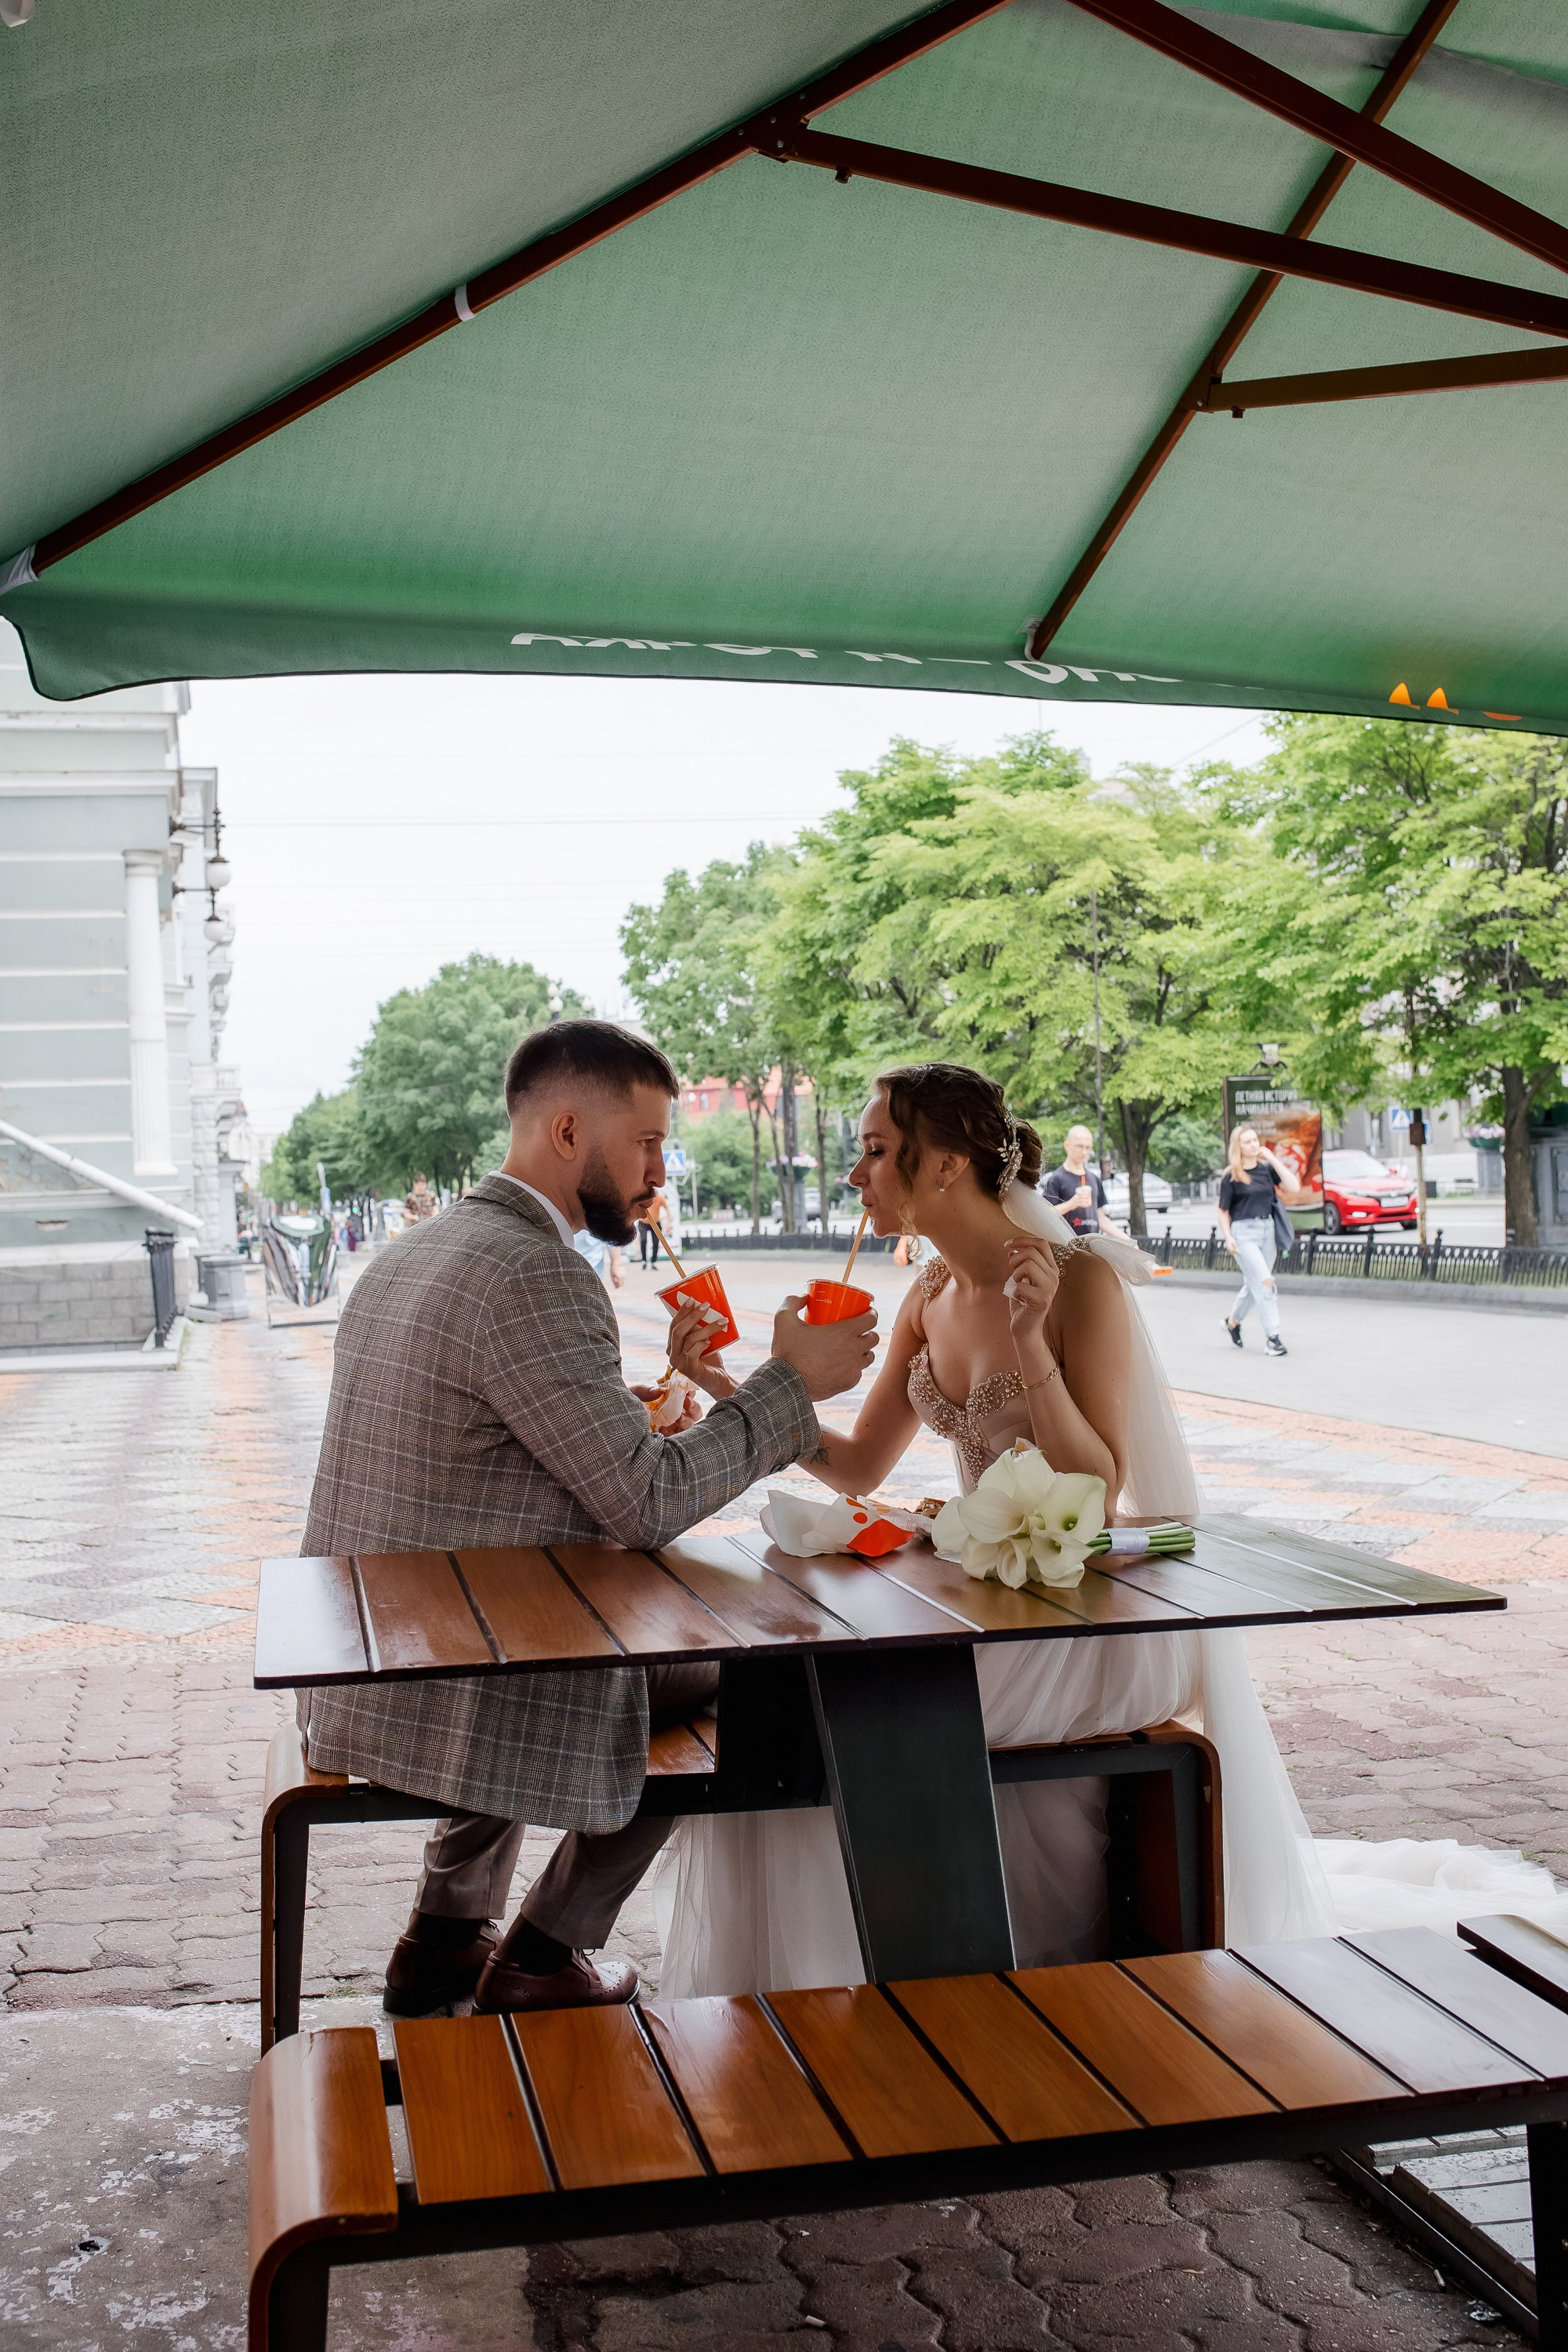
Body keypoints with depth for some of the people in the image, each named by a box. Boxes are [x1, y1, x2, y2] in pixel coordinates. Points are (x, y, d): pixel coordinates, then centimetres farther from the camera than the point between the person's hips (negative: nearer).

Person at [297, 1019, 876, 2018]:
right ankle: (543, 1954, 20)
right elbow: (646, 1504, -20)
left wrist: (634, 1400, 17)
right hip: (458, 1702, -9)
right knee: (730, 1679, 13)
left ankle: (447, 1936, 38)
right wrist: (791, 1384, -12)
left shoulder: (412, 1254, 10)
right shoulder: (535, 1273, -21)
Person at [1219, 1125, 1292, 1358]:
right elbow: (1223, 1211, 1)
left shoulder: (1266, 1168, 7)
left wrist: (1272, 1158, -8)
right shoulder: (1231, 1177, -3)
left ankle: (1233, 1320, 39)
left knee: (1253, 1283, 15)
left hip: (1267, 1229, 5)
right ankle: (1272, 1337, -12)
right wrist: (1228, 1238, -11)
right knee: (1264, 1282, -14)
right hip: (1243, 1231, -5)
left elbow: (1291, 1184, -6)